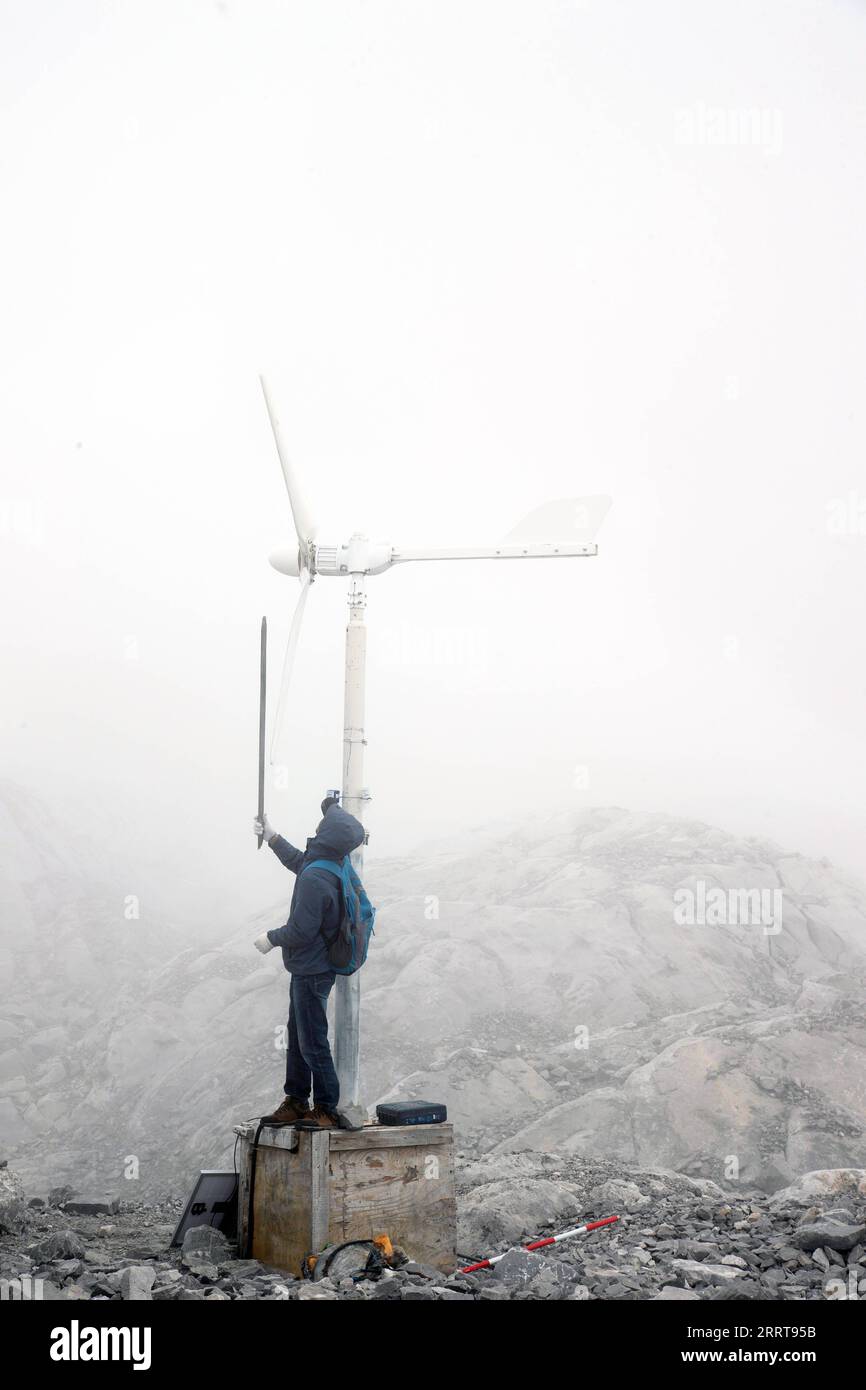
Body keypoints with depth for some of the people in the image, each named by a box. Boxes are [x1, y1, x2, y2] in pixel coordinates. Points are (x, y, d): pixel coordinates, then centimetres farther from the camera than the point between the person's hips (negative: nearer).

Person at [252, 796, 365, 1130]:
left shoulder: (315, 880, -28)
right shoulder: (327, 865, 3)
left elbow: (301, 931, -25)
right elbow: (298, 860, 27)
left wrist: (271, 938, -7)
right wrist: (272, 837, 32)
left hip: (312, 973, -10)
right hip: (308, 969, 10)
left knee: (312, 1043, -2)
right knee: (297, 1037, 19)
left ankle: (327, 1110, 7)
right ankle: (296, 1102, 29)